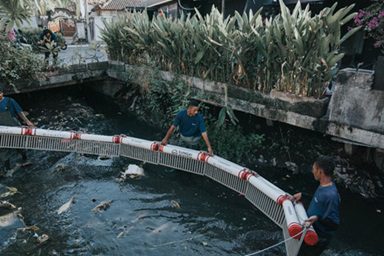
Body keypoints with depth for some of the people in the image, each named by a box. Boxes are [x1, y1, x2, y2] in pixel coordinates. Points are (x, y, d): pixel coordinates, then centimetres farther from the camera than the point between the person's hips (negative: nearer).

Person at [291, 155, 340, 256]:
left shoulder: (331, 195, -30)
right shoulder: (323, 186, -2)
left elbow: (334, 223, -26)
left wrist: (318, 218, -41)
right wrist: (302, 194, 6)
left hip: (318, 238, -8)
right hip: (311, 232, 9)